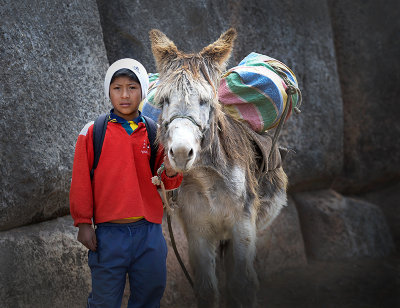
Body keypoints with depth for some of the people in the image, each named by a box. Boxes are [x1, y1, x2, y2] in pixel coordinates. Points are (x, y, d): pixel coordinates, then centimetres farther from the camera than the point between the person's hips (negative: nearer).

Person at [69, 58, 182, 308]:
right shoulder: (93, 132, -1)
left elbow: (167, 183, 11)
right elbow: (81, 182, 1)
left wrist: (171, 173, -11)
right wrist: (83, 223, -1)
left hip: (150, 232, 2)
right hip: (109, 233, -2)